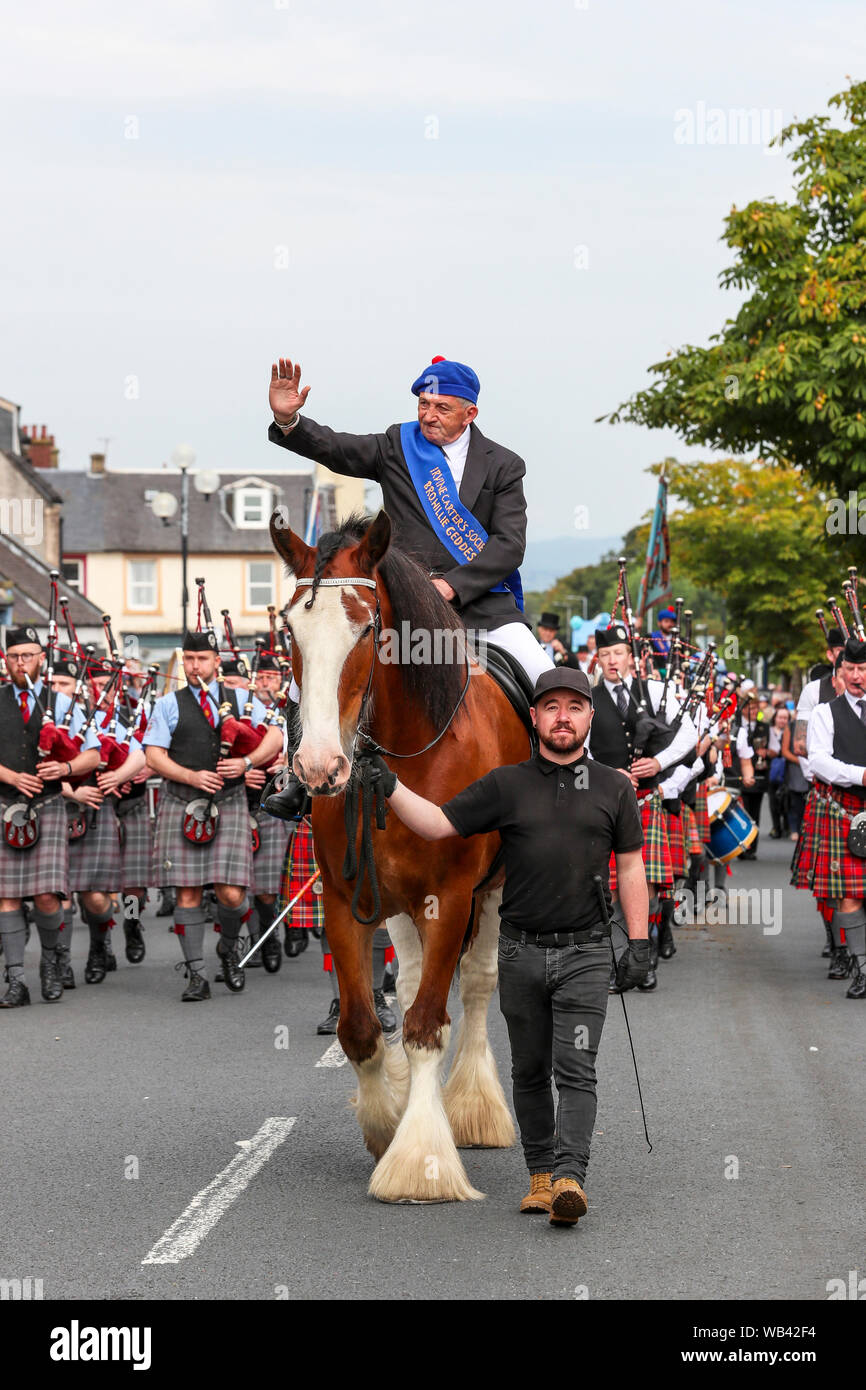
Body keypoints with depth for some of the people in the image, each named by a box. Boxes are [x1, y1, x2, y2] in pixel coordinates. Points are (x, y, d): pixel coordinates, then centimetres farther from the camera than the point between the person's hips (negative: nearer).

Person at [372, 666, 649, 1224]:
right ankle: (540, 1175, 17)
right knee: (530, 1073, 8)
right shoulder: (506, 785, 5)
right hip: (521, 951, 2)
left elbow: (630, 866, 9)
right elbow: (437, 824, 2)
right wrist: (387, 782, -12)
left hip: (585, 953, -2)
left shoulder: (613, 787, 7)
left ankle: (570, 1178, -21)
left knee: (576, 1071, -12)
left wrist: (639, 941, 2)